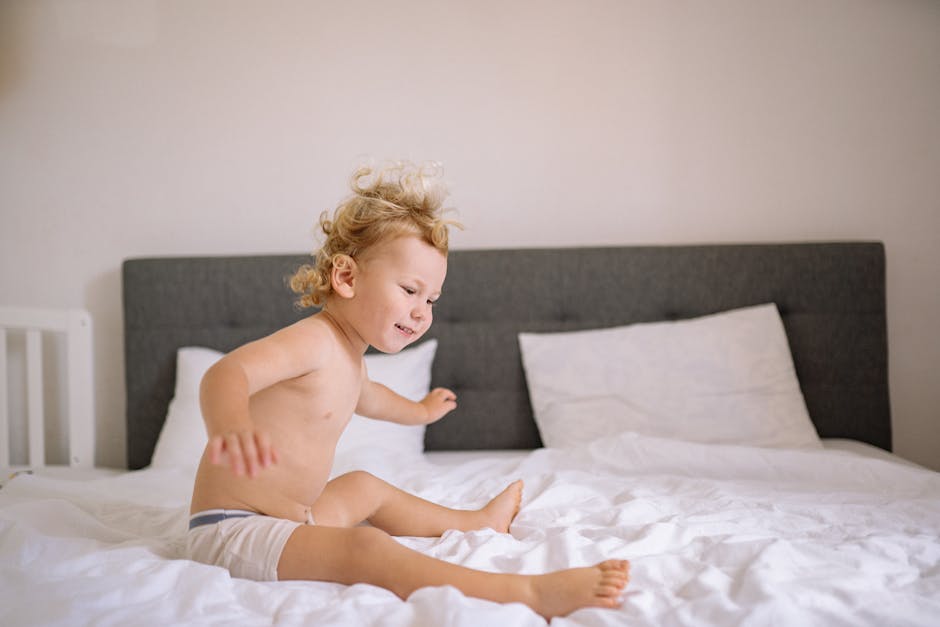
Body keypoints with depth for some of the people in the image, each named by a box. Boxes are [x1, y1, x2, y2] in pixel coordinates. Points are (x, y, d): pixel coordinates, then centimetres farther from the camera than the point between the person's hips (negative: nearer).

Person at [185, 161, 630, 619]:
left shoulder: (348, 356, 9)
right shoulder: (314, 340, -22)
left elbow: (365, 396, 34)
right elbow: (226, 373, -40)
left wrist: (419, 411, 53)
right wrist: (232, 429, -62)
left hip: (287, 516, 11)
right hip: (234, 528, -11)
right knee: (362, 548, -30)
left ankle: (477, 522, 51)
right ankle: (531, 593, -41)